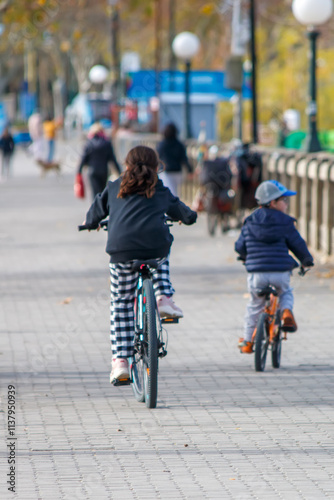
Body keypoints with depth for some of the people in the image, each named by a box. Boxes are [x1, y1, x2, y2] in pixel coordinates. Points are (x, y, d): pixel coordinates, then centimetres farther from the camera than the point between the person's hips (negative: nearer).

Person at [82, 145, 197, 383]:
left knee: (121, 303, 12)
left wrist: (92, 224, 54)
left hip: (122, 249, 0)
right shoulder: (161, 191, 23)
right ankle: (164, 298, 19)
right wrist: (189, 217, 61)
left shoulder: (114, 188, 22)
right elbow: (186, 215, 37)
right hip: (156, 246, 0)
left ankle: (120, 361, 5)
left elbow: (94, 215, 31)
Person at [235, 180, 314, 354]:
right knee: (286, 293, 29)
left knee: (254, 305, 21)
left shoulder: (249, 223, 8)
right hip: (280, 273, -2)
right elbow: (298, 245, 5)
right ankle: (286, 312, -2)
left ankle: (247, 341, 27)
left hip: (256, 274, 2)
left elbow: (240, 246, 15)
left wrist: (246, 257, 38)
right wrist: (307, 260, 25)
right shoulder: (285, 223, -1)